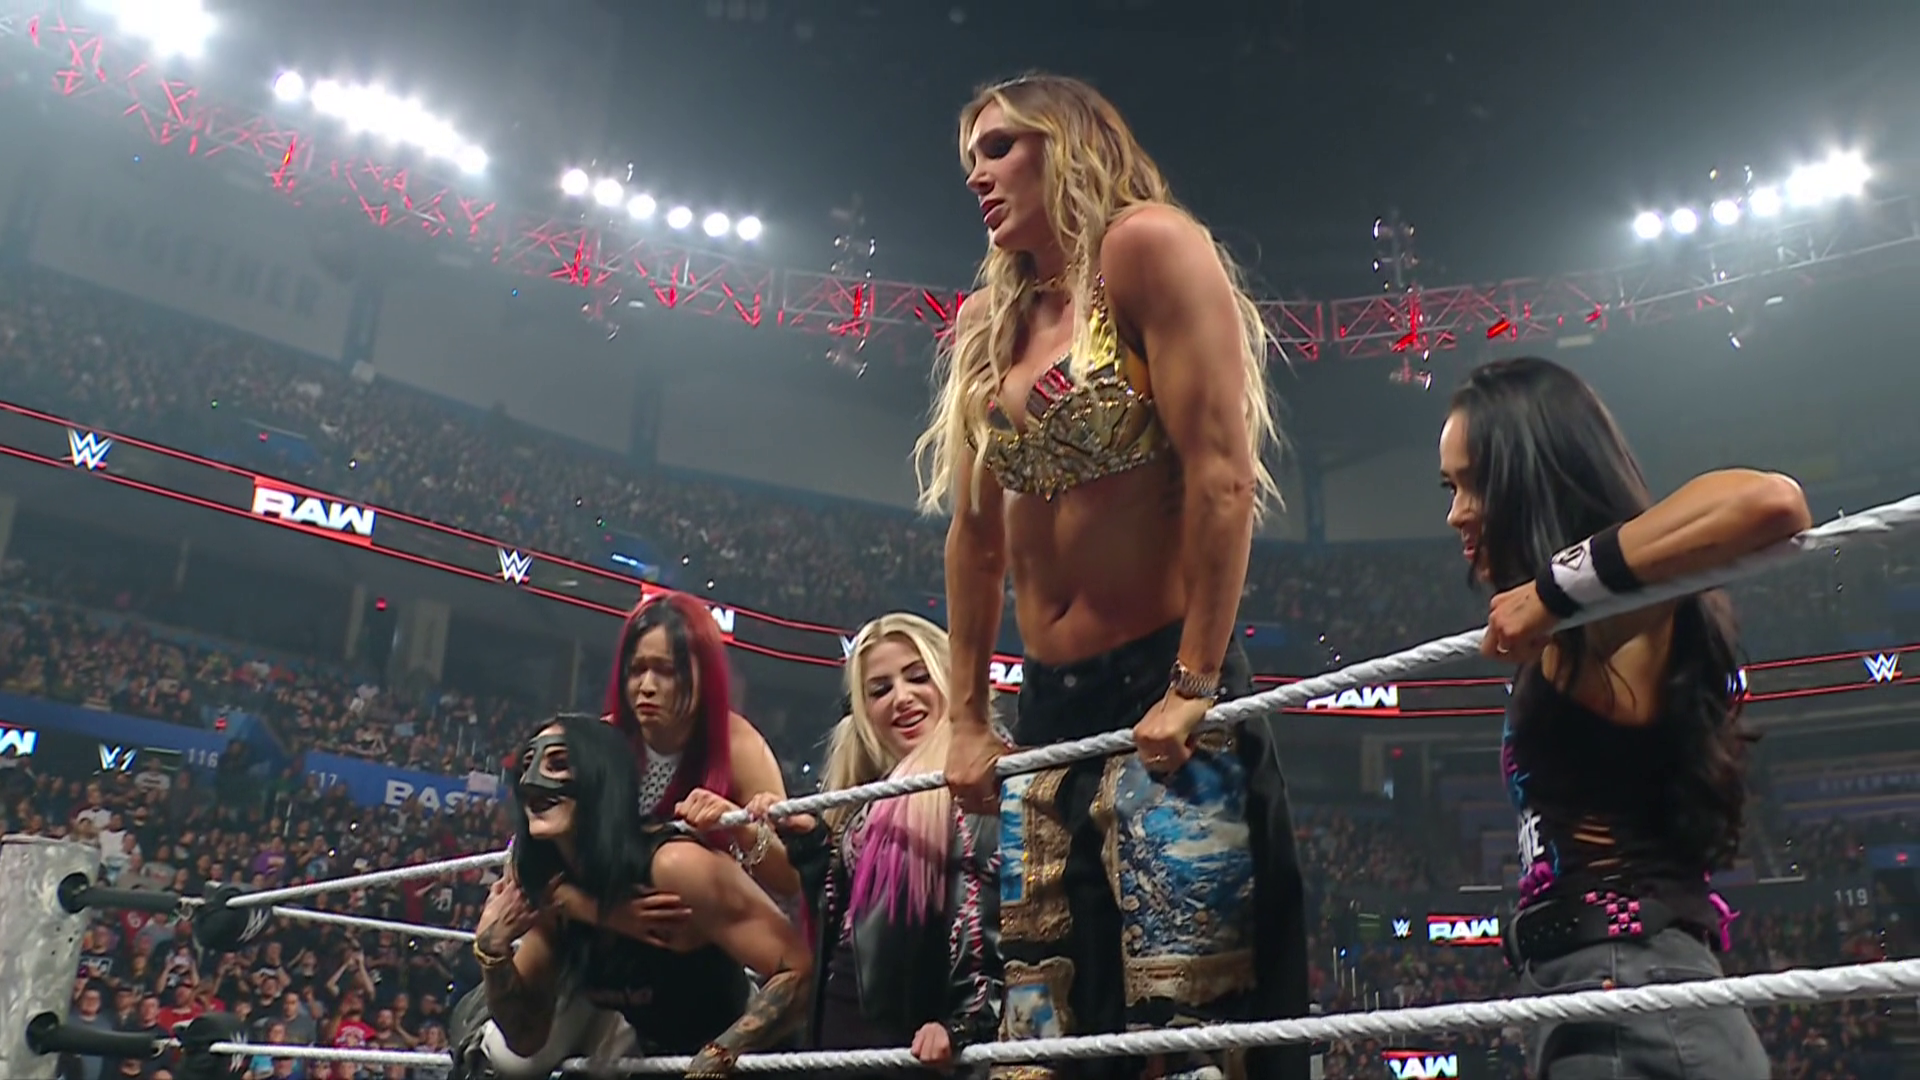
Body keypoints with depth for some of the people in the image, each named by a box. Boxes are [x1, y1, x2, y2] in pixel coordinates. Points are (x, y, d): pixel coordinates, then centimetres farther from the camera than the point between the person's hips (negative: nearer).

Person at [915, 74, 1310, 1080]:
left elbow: (1222, 475, -16)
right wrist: (967, 721, 14)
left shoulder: (1146, 247, -6)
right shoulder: (990, 326, 15)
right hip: (1049, 713, 7)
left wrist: (1195, 687, -19)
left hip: (1163, 699, -7)